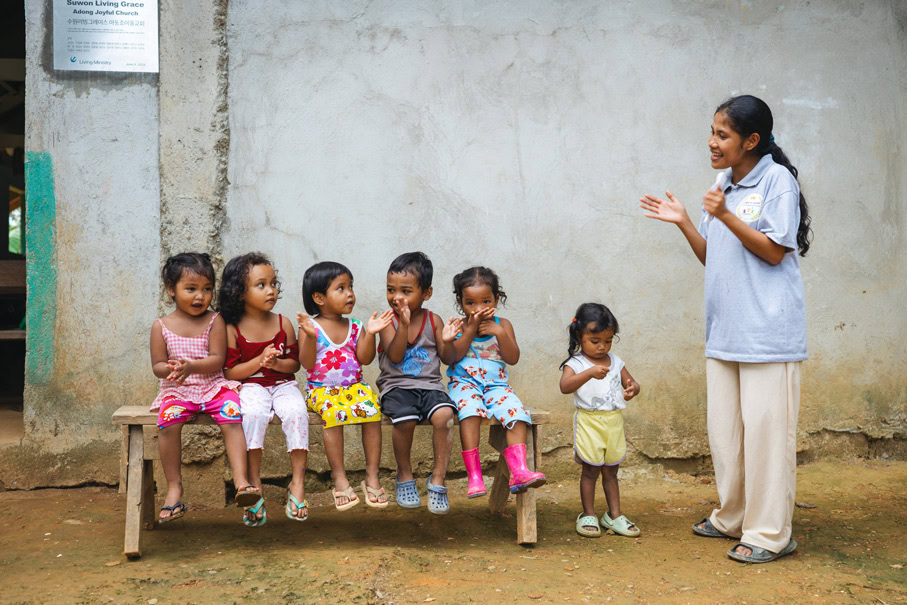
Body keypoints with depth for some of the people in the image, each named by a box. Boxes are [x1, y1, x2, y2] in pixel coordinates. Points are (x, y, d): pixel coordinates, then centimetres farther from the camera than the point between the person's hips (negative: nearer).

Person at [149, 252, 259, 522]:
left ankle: (241, 480, -33)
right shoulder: (161, 327, 5)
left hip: (213, 386, 0)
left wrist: (191, 366, -24)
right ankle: (174, 488, -17)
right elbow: (157, 365, 4)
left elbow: (217, 359, -5)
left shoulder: (214, 321, 3)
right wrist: (170, 369, -20)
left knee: (231, 417, -29)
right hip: (177, 390, 0)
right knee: (169, 422, -29)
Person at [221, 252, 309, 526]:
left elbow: (295, 363, 9)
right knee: (254, 414, -35)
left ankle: (298, 483, -21)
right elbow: (229, 372, -2)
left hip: (283, 384, 2)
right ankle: (254, 485, -24)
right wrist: (259, 361, -15)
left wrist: (276, 363, -13)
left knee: (296, 411, -30)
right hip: (251, 386, -2)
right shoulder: (233, 329, -2)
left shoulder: (283, 324, 4)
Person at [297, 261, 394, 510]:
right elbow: (307, 363, -8)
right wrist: (310, 336, -21)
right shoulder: (311, 327, 0)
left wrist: (370, 333, -10)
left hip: (353, 385, 3)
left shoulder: (355, 327, 9)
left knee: (370, 406, -26)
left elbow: (365, 359, 1)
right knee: (333, 412, -34)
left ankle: (372, 476, -19)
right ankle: (339, 478, -26)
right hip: (322, 388, -3)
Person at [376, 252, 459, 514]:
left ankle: (438, 478, -14)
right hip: (397, 385, -1)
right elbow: (395, 356, -12)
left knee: (444, 415, -31)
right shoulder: (389, 321, 2)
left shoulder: (434, 321, 8)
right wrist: (404, 325, -22)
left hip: (430, 384, 2)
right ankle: (404, 476, -5)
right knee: (405, 418, -33)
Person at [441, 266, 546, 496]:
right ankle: (473, 476, -35)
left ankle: (519, 472, -32)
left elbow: (513, 358, 0)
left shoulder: (502, 325, 10)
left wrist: (500, 333, -13)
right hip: (464, 383, -3)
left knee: (516, 412, -26)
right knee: (470, 409, -35)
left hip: (496, 384, 3)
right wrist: (471, 330, -13)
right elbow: (449, 358, -10)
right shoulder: (459, 326, 5)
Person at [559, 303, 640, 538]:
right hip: (589, 423, -5)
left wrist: (632, 389, -11)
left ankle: (614, 515, 21)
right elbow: (565, 386, -26)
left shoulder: (615, 362, 10)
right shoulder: (575, 364, -8)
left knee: (610, 471, 13)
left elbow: (633, 383, 14)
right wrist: (590, 373, -39)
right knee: (590, 471, 2)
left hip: (614, 422, 5)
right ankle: (588, 515, 15)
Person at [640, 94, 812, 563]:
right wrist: (683, 223, 4)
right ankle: (733, 518, 26)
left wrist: (725, 216, -21)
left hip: (767, 330, -8)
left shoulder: (777, 180, -6)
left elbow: (774, 251, -12)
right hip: (724, 330, 8)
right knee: (723, 427, 12)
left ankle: (769, 533, 4)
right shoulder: (722, 184, 16)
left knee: (764, 428, -5)